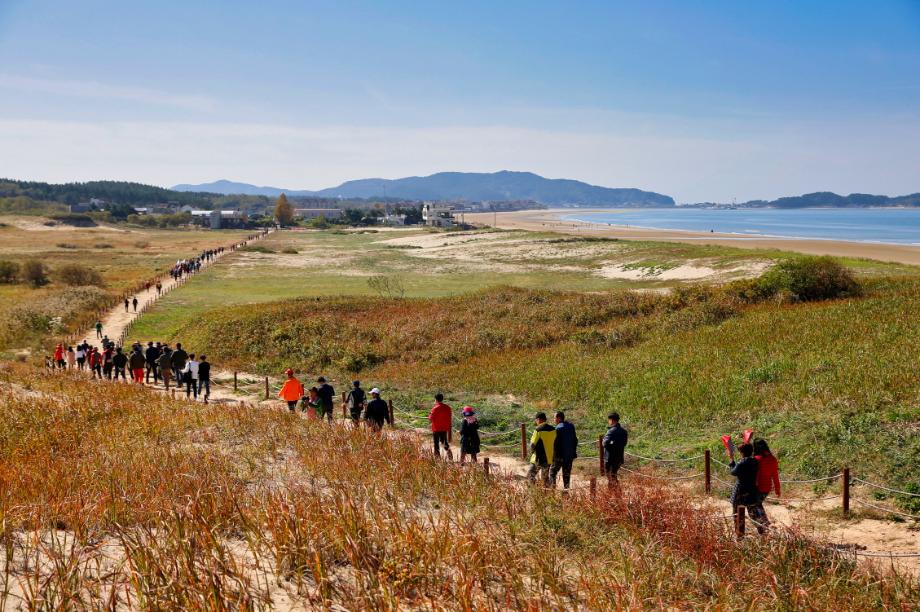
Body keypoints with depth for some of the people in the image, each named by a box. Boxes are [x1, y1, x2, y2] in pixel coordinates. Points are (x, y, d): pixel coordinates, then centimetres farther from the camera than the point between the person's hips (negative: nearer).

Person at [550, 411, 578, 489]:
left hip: (560, 456, -6)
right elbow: (575, 440, 14)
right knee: (567, 473, 12)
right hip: (570, 455, 6)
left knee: (552, 471, 6)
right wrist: (574, 452, 20)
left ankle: (553, 485, -5)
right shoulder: (571, 426, 8)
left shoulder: (558, 428, -15)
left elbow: (556, 443, -17)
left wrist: (555, 455, -12)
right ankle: (566, 488, 10)